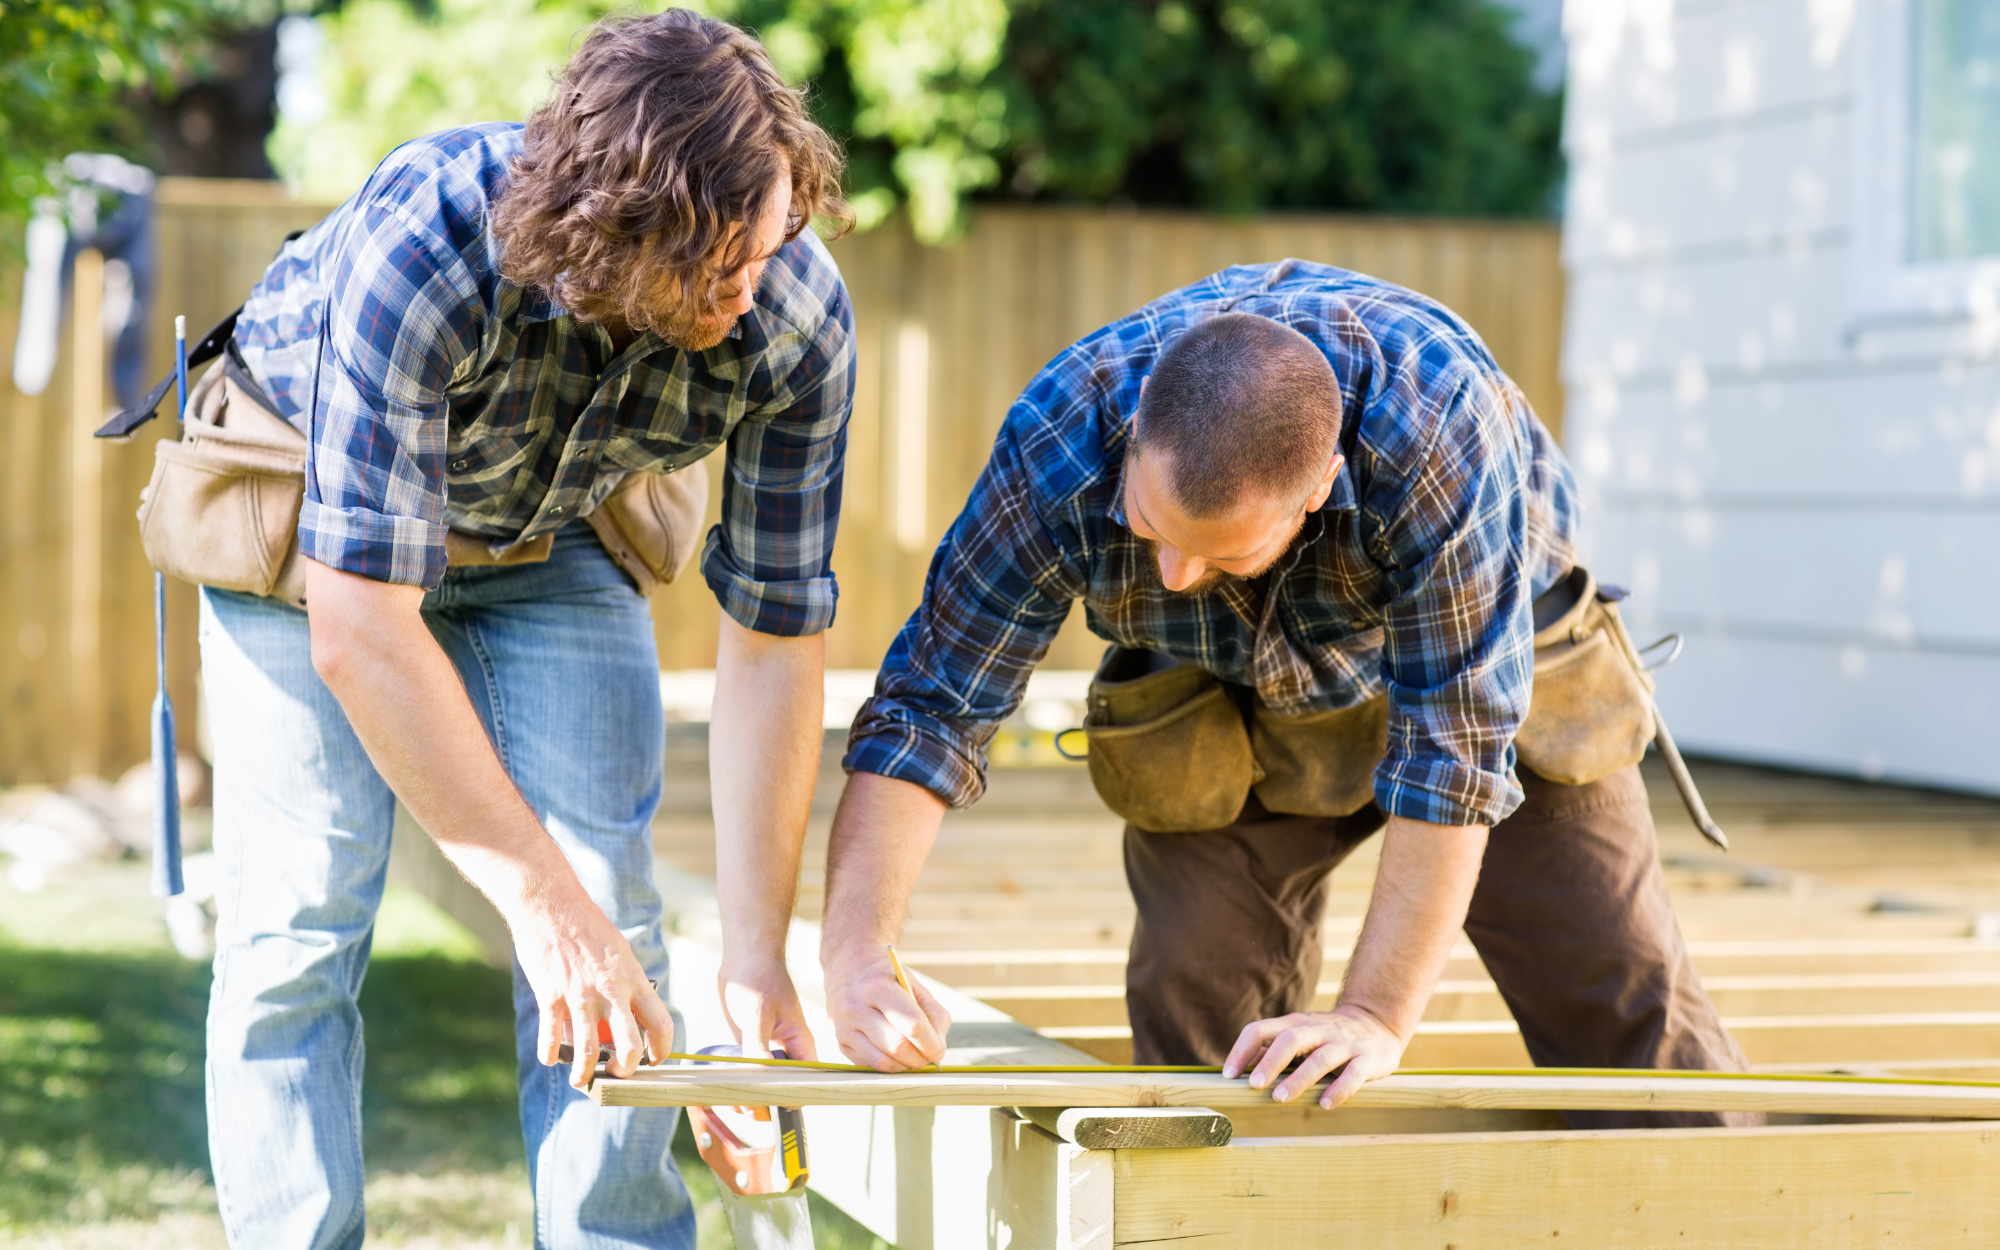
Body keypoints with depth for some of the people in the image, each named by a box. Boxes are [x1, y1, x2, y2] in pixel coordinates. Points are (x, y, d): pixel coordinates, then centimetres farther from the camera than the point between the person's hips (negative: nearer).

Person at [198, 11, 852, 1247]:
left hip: (560, 535, 3)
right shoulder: (421, 245, -41)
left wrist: (759, 948, -22)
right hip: (314, 521, -3)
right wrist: (541, 898, -39)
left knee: (615, 924, -7)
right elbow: (359, 631, -39)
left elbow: (774, 639, -20)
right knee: (298, 924, -10)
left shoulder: (798, 314, -30)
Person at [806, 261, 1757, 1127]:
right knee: (1192, 1005, -11)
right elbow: (930, 704, -28)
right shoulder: (1057, 444, -35)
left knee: (1621, 1010, -3)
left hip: (1483, 657, -2)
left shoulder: (1437, 422, -42)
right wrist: (855, 951, -41)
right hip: (1234, 716, 2)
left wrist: (1375, 1017, -37)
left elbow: (1451, 745, -37)